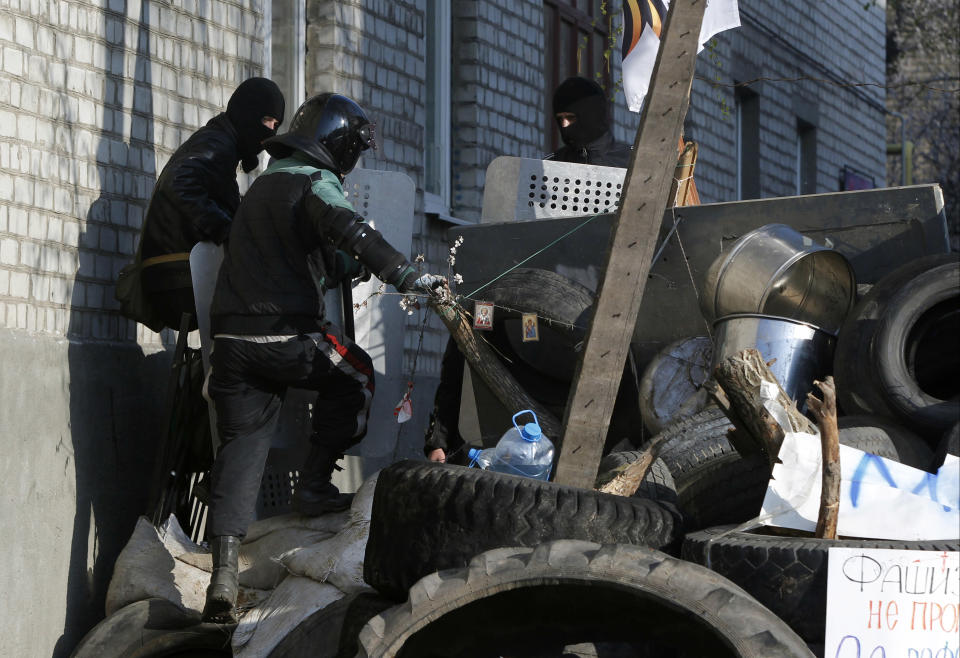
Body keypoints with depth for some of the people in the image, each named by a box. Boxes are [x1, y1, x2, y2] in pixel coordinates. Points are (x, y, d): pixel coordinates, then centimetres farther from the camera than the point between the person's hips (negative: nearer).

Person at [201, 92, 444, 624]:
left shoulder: (263, 185, 26)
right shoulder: (315, 183, -3)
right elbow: (346, 229, -25)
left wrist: (361, 266, 31)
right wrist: (403, 274, -31)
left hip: (232, 336, 7)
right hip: (287, 336, -7)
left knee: (240, 445, 5)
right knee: (354, 375, 21)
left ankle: (223, 574, -5)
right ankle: (314, 485, 15)